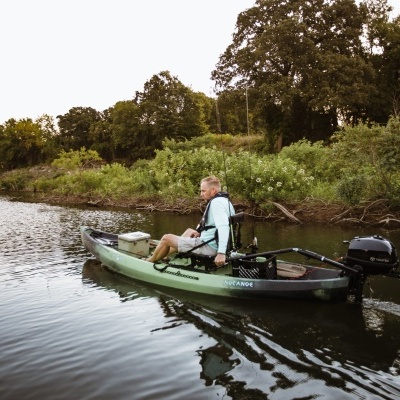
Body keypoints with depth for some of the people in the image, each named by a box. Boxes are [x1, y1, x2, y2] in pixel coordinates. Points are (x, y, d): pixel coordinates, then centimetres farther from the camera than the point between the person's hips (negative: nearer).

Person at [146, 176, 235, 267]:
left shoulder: (216, 202, -20)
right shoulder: (224, 200, 11)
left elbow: (223, 226, -33)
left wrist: (221, 253, -41)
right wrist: (201, 232, 17)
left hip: (208, 247, -10)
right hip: (215, 245, 10)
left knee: (166, 238, 1)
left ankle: (150, 261, 26)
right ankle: (163, 256, 38)